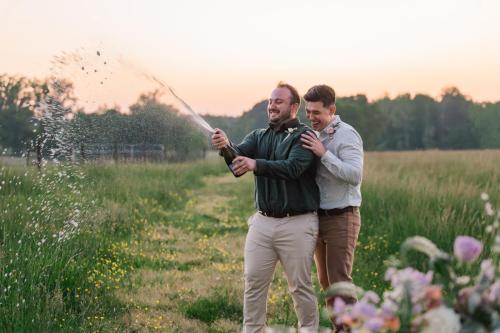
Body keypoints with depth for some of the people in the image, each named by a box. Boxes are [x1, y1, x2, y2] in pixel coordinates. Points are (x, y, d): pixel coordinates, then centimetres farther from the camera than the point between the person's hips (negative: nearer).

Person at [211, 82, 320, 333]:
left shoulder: (304, 136, -5)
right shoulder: (259, 136, 12)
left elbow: (293, 168, -22)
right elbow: (239, 155, -7)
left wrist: (255, 164, -33)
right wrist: (226, 145, -30)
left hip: (296, 224, -5)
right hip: (262, 222, 5)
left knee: (300, 286, 5)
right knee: (253, 282, 8)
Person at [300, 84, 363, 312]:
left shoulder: (346, 135, -12)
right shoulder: (317, 136, 13)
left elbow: (355, 175, -23)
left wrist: (324, 154, -26)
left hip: (341, 219, -9)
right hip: (320, 217, 9)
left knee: (339, 282, -9)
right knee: (325, 281, 13)